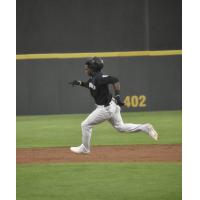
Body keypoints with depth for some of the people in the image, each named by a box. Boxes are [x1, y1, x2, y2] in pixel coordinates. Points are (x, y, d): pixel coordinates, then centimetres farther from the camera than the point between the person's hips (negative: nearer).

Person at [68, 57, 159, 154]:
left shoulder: (99, 78, -24)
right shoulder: (93, 78, 5)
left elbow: (115, 80, -31)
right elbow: (90, 85, 27)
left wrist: (117, 96, -31)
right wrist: (80, 83, 12)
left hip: (106, 108, -10)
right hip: (112, 106, 10)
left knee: (85, 125, 1)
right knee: (120, 127, 19)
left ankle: (85, 148, 16)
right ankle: (145, 128, 13)